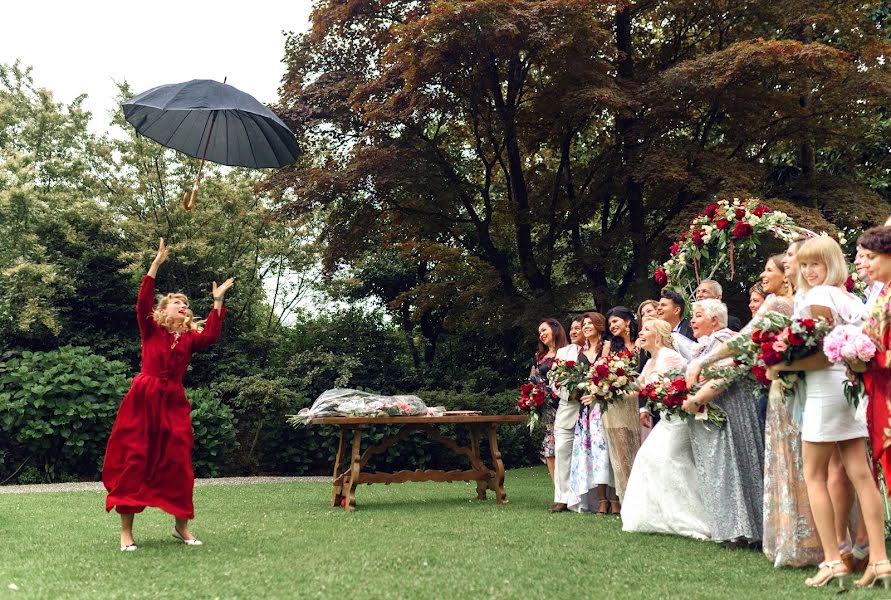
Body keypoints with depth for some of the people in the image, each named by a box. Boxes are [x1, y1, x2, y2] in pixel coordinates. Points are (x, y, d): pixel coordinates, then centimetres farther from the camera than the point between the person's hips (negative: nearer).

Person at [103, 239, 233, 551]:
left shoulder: (190, 337, 12)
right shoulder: (151, 330, 6)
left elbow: (211, 336, -9)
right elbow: (142, 302, -10)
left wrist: (218, 301, -8)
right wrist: (157, 263, -15)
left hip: (173, 402, 3)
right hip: (143, 398, -3)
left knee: (177, 464, 3)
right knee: (134, 461, -2)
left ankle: (181, 526, 15)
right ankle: (126, 532, 4)